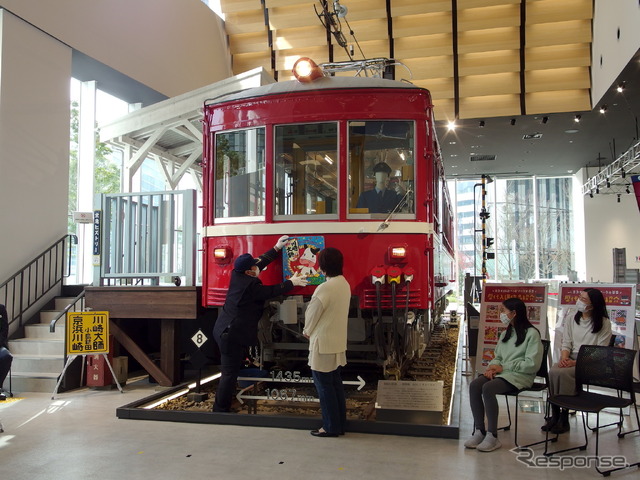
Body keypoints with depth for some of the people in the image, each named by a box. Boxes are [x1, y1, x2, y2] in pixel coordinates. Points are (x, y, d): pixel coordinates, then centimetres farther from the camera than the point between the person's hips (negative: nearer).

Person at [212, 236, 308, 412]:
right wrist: (291, 282, 4)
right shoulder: (251, 285, -21)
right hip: (233, 335, -10)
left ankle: (221, 407, 30)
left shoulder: (236, 275, 3)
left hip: (224, 330, 10)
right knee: (229, 374, -4)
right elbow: (272, 291, -8)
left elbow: (261, 261, 13)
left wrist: (277, 248, 17)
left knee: (230, 371, 20)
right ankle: (221, 410, 2)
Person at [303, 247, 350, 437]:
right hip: (338, 341, 8)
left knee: (324, 386, 4)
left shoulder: (325, 288, -22)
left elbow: (312, 314, -13)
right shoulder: (345, 284, 4)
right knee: (336, 384, 16)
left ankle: (331, 427, 12)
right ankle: (340, 423, 25)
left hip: (323, 343, -8)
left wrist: (307, 331, 7)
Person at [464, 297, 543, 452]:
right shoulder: (506, 333, 20)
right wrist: (492, 367, -3)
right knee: (474, 385, -22)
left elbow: (532, 364, -13)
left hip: (520, 376, -7)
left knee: (488, 388, -32)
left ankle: (492, 436, -24)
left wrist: (503, 367, -13)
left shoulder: (532, 333, -5)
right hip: (502, 373, 7)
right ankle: (479, 431, -18)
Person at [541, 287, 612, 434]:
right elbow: (566, 343, 9)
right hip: (571, 360, 4)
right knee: (553, 371, -29)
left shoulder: (604, 323, -3)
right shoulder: (572, 320, 12)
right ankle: (555, 415, -21)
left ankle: (564, 417, -19)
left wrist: (576, 362, -19)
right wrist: (564, 358, -14)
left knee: (563, 373, -33)